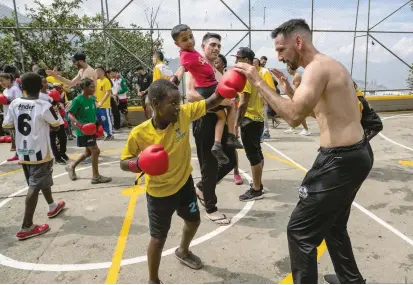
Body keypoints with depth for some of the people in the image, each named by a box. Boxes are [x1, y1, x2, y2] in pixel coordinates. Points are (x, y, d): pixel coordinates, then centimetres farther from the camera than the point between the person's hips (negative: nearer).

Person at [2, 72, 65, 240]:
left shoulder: (15, 103, -1)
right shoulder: (44, 105, -16)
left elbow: (6, 125, 6)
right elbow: (56, 124, -2)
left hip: (23, 152, 7)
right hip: (39, 153, -6)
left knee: (42, 181, 23)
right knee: (35, 187, -3)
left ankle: (52, 207, 44)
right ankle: (26, 228, -3)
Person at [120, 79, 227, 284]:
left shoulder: (184, 114, -18)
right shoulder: (139, 133, -25)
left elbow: (211, 102, -14)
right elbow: (124, 162, -14)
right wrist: (137, 163, -36)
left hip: (184, 183, 5)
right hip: (159, 192, -4)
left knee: (193, 221, 24)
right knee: (158, 237, 7)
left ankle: (183, 251, 58)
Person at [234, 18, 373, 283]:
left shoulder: (317, 67, -16)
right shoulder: (330, 65, 15)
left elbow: (294, 117, -29)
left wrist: (259, 82, -22)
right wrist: (290, 91, 14)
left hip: (341, 159, -11)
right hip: (356, 153, 11)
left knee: (300, 230, 0)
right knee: (333, 225, 25)